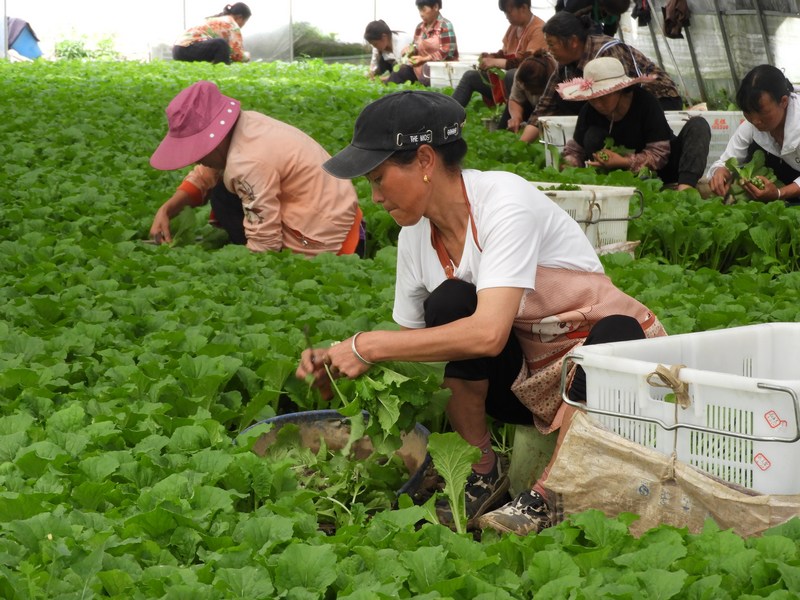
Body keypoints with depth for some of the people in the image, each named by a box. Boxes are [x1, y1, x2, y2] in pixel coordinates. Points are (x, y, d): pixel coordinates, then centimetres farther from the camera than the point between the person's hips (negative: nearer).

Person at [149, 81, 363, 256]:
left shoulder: (248, 163, -28)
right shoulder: (246, 123, -2)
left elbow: (264, 246, -24)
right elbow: (203, 176, 12)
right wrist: (166, 210, -2)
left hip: (321, 245, -9)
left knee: (222, 198, -4)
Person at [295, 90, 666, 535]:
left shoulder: (504, 202, -25)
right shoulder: (416, 236, -4)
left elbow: (489, 334, -35)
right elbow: (412, 341, 5)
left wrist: (369, 345, -30)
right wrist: (341, 365, -14)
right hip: (529, 375, 5)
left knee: (616, 335, -38)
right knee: (449, 304, -21)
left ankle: (547, 495, -24)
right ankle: (483, 472, -10)